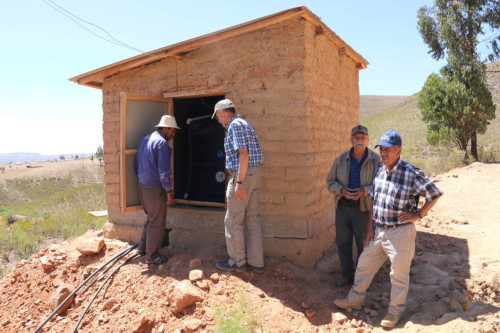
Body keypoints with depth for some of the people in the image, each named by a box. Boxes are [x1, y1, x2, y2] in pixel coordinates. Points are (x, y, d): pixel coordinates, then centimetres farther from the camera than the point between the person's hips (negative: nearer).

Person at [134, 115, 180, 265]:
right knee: (157, 222, 2)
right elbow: (163, 171, -20)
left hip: (143, 186, 9)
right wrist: (169, 191, -14)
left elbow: (136, 163, 17)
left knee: (150, 217, 24)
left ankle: (143, 247, 33)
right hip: (155, 187, -9)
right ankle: (152, 256, 10)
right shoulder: (162, 143, -15)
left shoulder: (145, 139, 13)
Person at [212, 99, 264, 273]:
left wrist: (239, 182, -23)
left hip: (242, 175, -10)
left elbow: (243, 154, -21)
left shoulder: (235, 125, -11)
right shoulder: (246, 124, 19)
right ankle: (256, 262, 16)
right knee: (252, 218, 11)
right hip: (253, 174, 10)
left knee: (233, 220, 1)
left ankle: (237, 262, 11)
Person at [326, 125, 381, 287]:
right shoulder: (341, 160, 2)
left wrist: (364, 191, -22)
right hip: (342, 206, 3)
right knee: (342, 242, 11)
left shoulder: (376, 160, -6)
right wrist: (342, 190, -13)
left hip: (364, 208, -3)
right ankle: (347, 275, 29)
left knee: (364, 244, 7)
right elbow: (330, 181, 6)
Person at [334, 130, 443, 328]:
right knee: (364, 265, 16)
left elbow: (434, 194, -9)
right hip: (379, 230, 7)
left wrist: (418, 215, -11)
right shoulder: (380, 171, 5)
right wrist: (371, 227, 10)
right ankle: (355, 299, 35)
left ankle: (395, 311, 28)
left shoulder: (411, 174, -16)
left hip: (400, 232, -6)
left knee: (399, 274, 9)